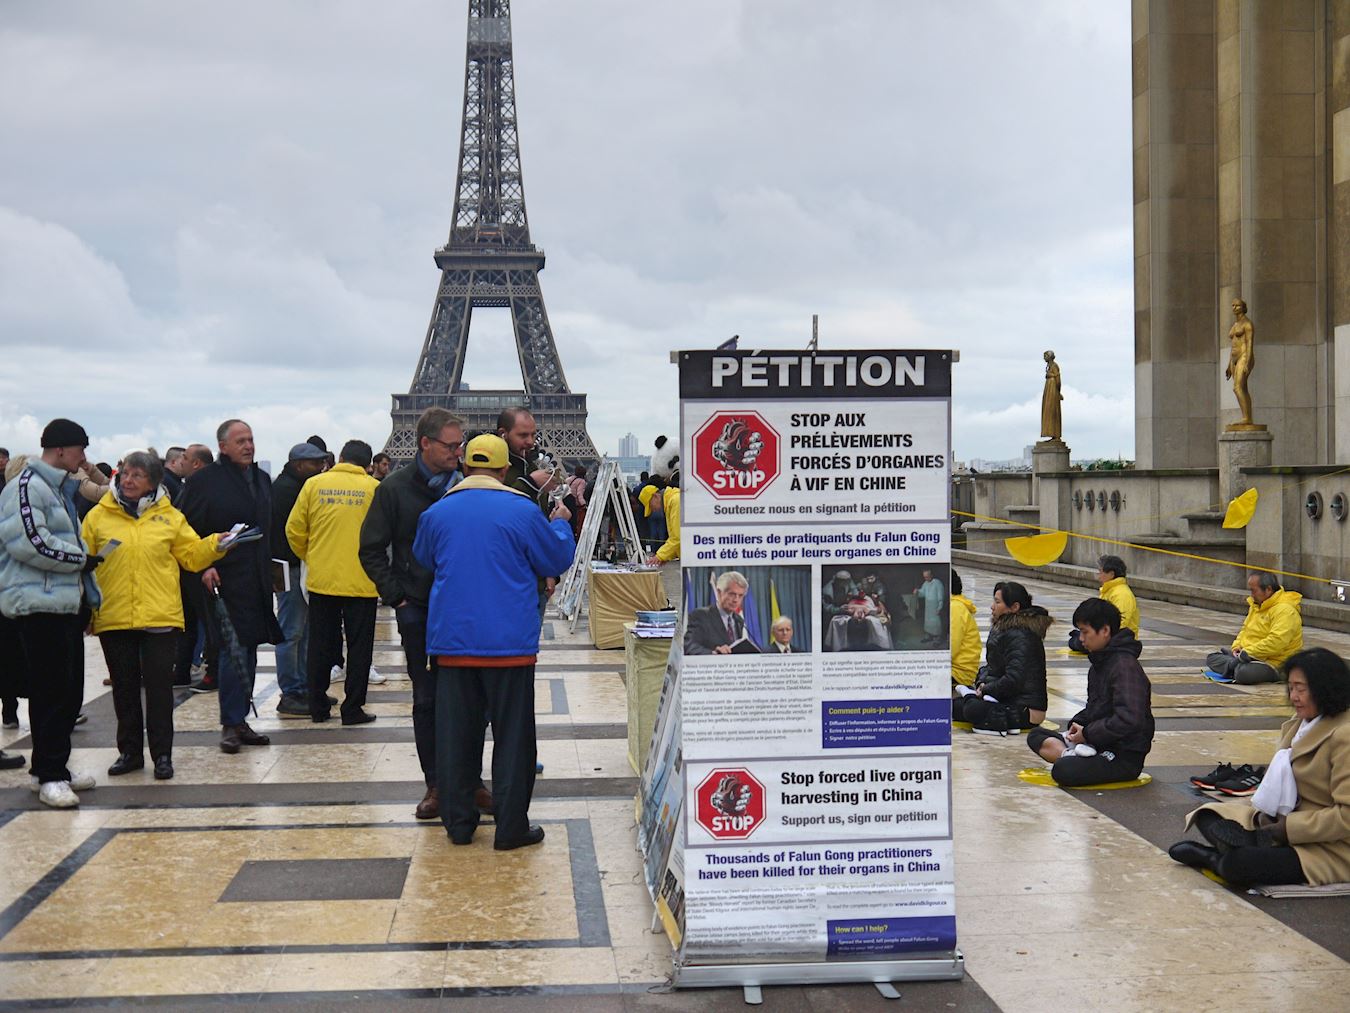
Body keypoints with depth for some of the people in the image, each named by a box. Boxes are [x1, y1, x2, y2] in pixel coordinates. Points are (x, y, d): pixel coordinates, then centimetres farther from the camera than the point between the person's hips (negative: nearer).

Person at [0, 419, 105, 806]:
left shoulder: (60, 488, 21)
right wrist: (81, 558, -12)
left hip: (67, 601, 10)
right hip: (39, 604, -10)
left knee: (70, 689, 11)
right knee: (52, 690, -7)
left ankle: (53, 767, 21)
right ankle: (49, 775, -2)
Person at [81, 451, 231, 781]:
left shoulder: (169, 516, 6)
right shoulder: (98, 516, 4)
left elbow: (191, 555, 9)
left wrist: (214, 545, -9)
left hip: (160, 617, -1)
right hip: (113, 617, 1)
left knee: (159, 685, 1)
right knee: (124, 687, 10)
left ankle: (162, 754, 10)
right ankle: (130, 751, 21)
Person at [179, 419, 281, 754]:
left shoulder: (262, 480, 16)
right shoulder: (204, 481, -5)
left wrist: (268, 570, 17)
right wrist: (203, 567, -15)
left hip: (256, 582, 7)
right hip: (223, 580, -7)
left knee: (248, 651, 10)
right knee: (233, 651, -10)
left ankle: (239, 720, 17)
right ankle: (231, 724, -3)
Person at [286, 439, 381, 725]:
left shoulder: (314, 484, 0)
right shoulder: (374, 488, -5)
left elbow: (294, 530, 1)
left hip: (321, 580, 2)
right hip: (361, 582, -2)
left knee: (320, 645, 13)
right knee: (359, 647, 8)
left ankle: (318, 707, 19)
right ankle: (352, 709, 9)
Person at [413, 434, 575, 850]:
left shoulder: (436, 514, 2)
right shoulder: (522, 511, -8)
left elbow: (423, 560, 20)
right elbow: (558, 559, 3)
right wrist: (561, 524, 21)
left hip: (452, 640, 3)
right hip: (509, 642, -3)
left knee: (456, 734, 11)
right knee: (512, 735, 5)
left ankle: (458, 823, 17)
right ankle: (511, 827, 6)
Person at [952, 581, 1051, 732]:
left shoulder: (1020, 637, -21)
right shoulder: (1004, 629, 11)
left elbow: (1013, 680, -26)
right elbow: (992, 666, 16)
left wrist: (986, 690, -13)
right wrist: (982, 683, -4)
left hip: (1026, 711, -9)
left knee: (974, 709, -28)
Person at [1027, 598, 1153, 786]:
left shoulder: (1125, 666, -19)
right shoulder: (1099, 662, 12)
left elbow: (1128, 719, -29)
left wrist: (1087, 733, -18)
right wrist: (1078, 723, 3)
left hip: (1126, 755, -11)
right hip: (1099, 745, 11)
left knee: (1063, 771, -35)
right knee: (1036, 735, 6)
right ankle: (1070, 754, -15)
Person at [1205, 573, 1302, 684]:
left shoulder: (1284, 610, -19)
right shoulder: (1256, 605, 14)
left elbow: (1276, 642, -29)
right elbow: (1246, 629, 25)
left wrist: (1247, 652, -22)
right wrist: (1237, 646, 4)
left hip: (1273, 663, -10)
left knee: (1243, 673, -39)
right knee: (1212, 658, 4)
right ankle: (1237, 666, -15)